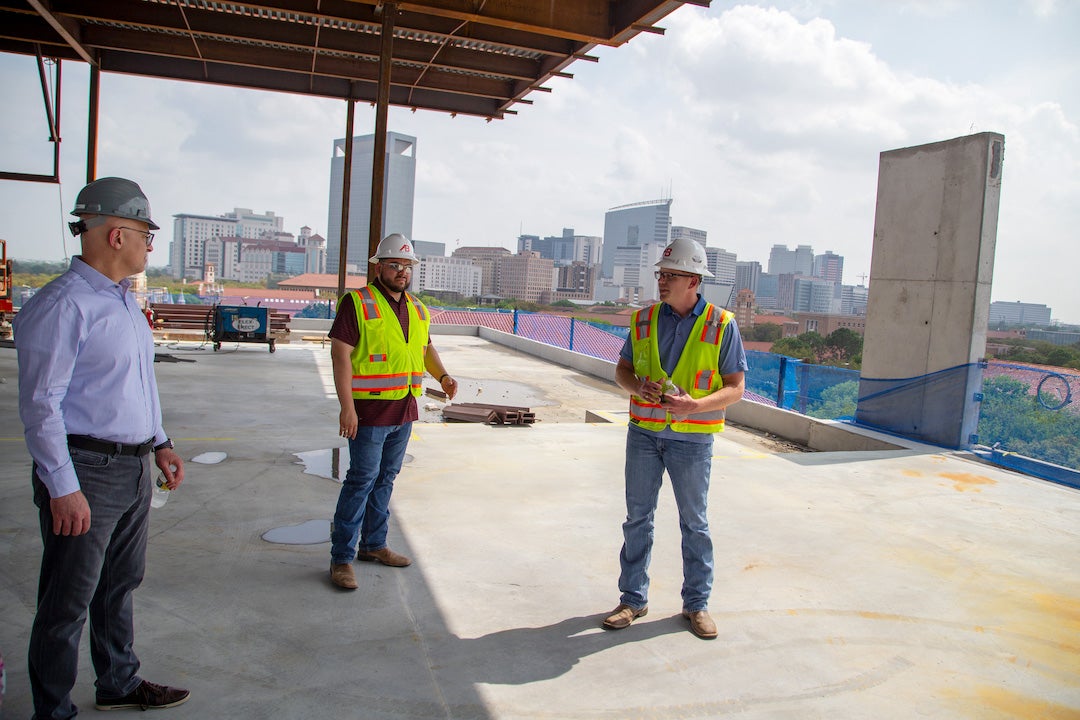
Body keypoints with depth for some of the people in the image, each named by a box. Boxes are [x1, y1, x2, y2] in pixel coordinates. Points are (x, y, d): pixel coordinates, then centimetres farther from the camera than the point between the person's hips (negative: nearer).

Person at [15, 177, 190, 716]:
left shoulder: (125, 301, 12)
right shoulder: (61, 305, -17)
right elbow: (40, 403, -19)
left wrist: (159, 444, 19)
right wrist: (63, 488, -20)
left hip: (134, 469, 9)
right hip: (84, 473, -9)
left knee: (120, 585, 21)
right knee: (68, 601, 5)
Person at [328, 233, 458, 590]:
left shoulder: (417, 309, 13)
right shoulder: (357, 303, -9)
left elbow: (427, 347, 25)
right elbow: (341, 353, -14)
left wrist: (443, 376, 5)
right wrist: (347, 406, -20)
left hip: (404, 412, 7)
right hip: (369, 412, -7)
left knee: (385, 478, 16)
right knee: (362, 480, -5)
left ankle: (374, 545, 29)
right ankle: (341, 557, 5)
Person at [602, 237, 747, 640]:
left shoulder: (721, 325, -6)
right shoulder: (644, 319, 3)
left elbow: (735, 388, -5)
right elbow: (622, 370, 10)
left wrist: (695, 404, -23)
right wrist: (639, 386, -13)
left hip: (691, 438, -3)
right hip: (643, 432, 3)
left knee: (695, 523, 10)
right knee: (638, 518, 10)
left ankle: (696, 604, 26)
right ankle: (633, 599, 24)